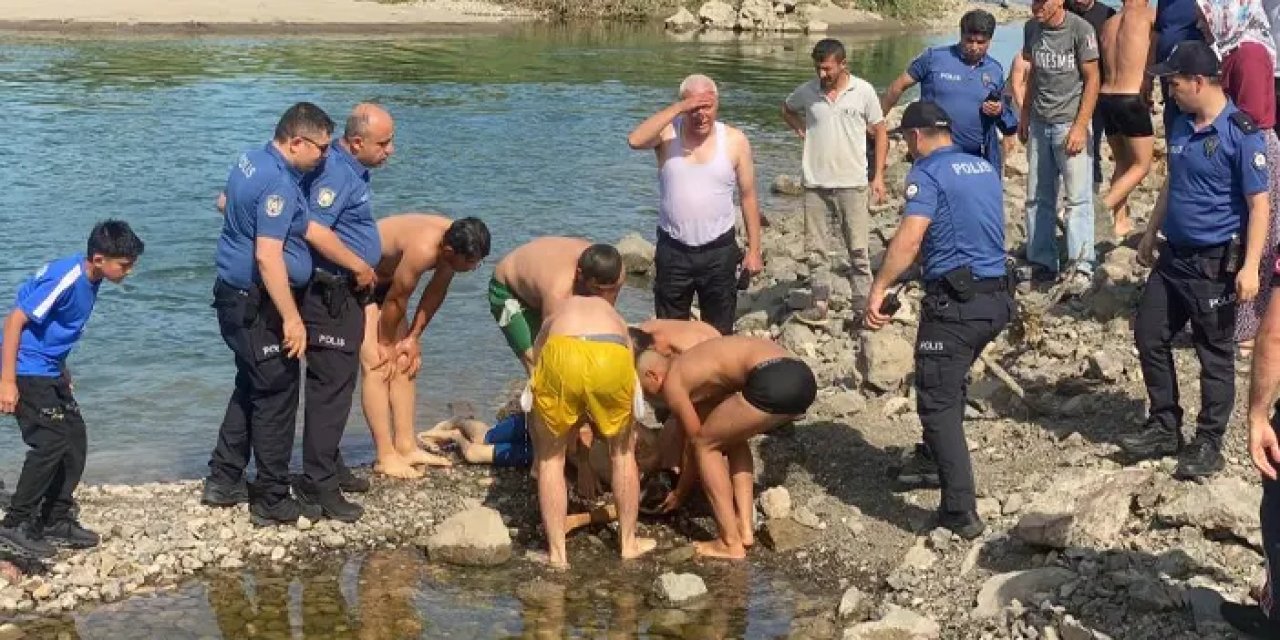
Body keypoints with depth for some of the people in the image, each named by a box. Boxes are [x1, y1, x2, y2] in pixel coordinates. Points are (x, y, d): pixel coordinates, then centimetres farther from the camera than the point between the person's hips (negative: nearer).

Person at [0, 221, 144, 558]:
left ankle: (56, 521, 18)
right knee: (51, 443, -15)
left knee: (76, 442, 8)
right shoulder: (65, 278, -23)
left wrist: (61, 368, 25)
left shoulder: (90, 279, 4)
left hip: (49, 371, 9)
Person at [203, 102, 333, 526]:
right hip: (259, 306, -10)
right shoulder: (279, 184, -23)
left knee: (251, 388, 21)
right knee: (277, 396, -1)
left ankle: (223, 481, 28)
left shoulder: (252, 160, 8)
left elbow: (225, 202, 28)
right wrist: (292, 319, -27)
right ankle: (272, 501, 7)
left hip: (235, 297, 10)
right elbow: (268, 257, -29)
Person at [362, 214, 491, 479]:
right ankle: (385, 457, -13)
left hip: (382, 278, 9)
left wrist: (414, 338, 4)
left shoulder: (455, 241, -13)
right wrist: (386, 345, -9)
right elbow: (396, 301, -24)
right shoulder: (423, 249, -38)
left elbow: (436, 292, 1)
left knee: (405, 360, 7)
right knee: (376, 365, -15)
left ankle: (406, 447, 12)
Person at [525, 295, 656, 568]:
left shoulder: (555, 315, 41)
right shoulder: (614, 317, 42)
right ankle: (629, 542, 35)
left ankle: (557, 552, 20)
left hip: (561, 354, -1)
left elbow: (533, 405, 40)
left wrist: (538, 456, 50)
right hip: (612, 356, 1)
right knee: (623, 451, 27)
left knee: (551, 456, 21)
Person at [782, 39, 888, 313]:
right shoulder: (807, 91, 0)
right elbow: (787, 109, 22)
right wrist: (801, 128, 3)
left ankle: (862, 304, 11)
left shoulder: (863, 91, -5)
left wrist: (878, 176, -2)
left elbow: (880, 131, 2)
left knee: (859, 250, 3)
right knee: (814, 250, 8)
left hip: (853, 184, -2)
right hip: (815, 184, 2)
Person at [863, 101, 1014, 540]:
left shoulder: (929, 173, -9)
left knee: (938, 402, -5)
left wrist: (879, 290, -27)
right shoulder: (985, 168, 15)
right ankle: (937, 457, 49)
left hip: (956, 301, -8)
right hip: (997, 296, 8)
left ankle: (961, 512, -11)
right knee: (950, 383, 30)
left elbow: (909, 237, -24)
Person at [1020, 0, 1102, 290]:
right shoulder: (1031, 28, 7)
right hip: (1039, 124, 6)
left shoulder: (1080, 30, -10)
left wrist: (1080, 126, -12)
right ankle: (1042, 263, 16)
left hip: (1070, 123, -6)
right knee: (1037, 197, 8)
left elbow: (1092, 80, -7)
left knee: (1078, 197, -4)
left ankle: (1081, 267, 0)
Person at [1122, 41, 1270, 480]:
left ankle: (1208, 444, 14)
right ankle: (1164, 428, 25)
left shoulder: (1241, 134, -17)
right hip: (1173, 257, 8)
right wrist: (1151, 233, 23)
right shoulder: (1181, 127, 6)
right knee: (1149, 336, 12)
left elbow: (1259, 203, -18)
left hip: (1215, 263, -8)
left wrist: (1250, 267, -22)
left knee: (1215, 355, 3)